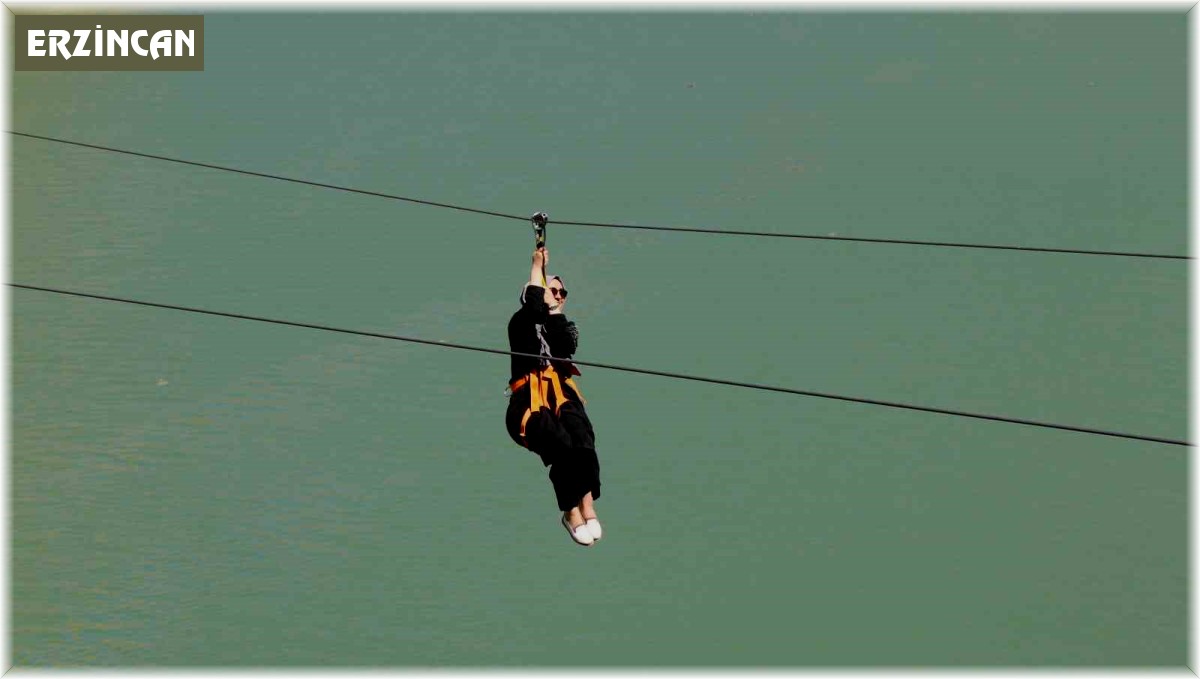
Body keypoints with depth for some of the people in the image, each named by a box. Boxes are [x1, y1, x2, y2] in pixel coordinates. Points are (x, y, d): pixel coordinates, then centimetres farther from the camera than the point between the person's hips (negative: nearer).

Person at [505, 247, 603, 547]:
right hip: (529, 398, -3)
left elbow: (567, 347, 1)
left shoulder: (566, 326, 25)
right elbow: (532, 306, -9)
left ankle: (587, 507, -39)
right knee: (560, 443, -32)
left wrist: (554, 308, 3)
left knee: (581, 435, -32)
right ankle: (572, 511, -24)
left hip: (560, 392, 3)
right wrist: (538, 267, 4)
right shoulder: (521, 323, 15)